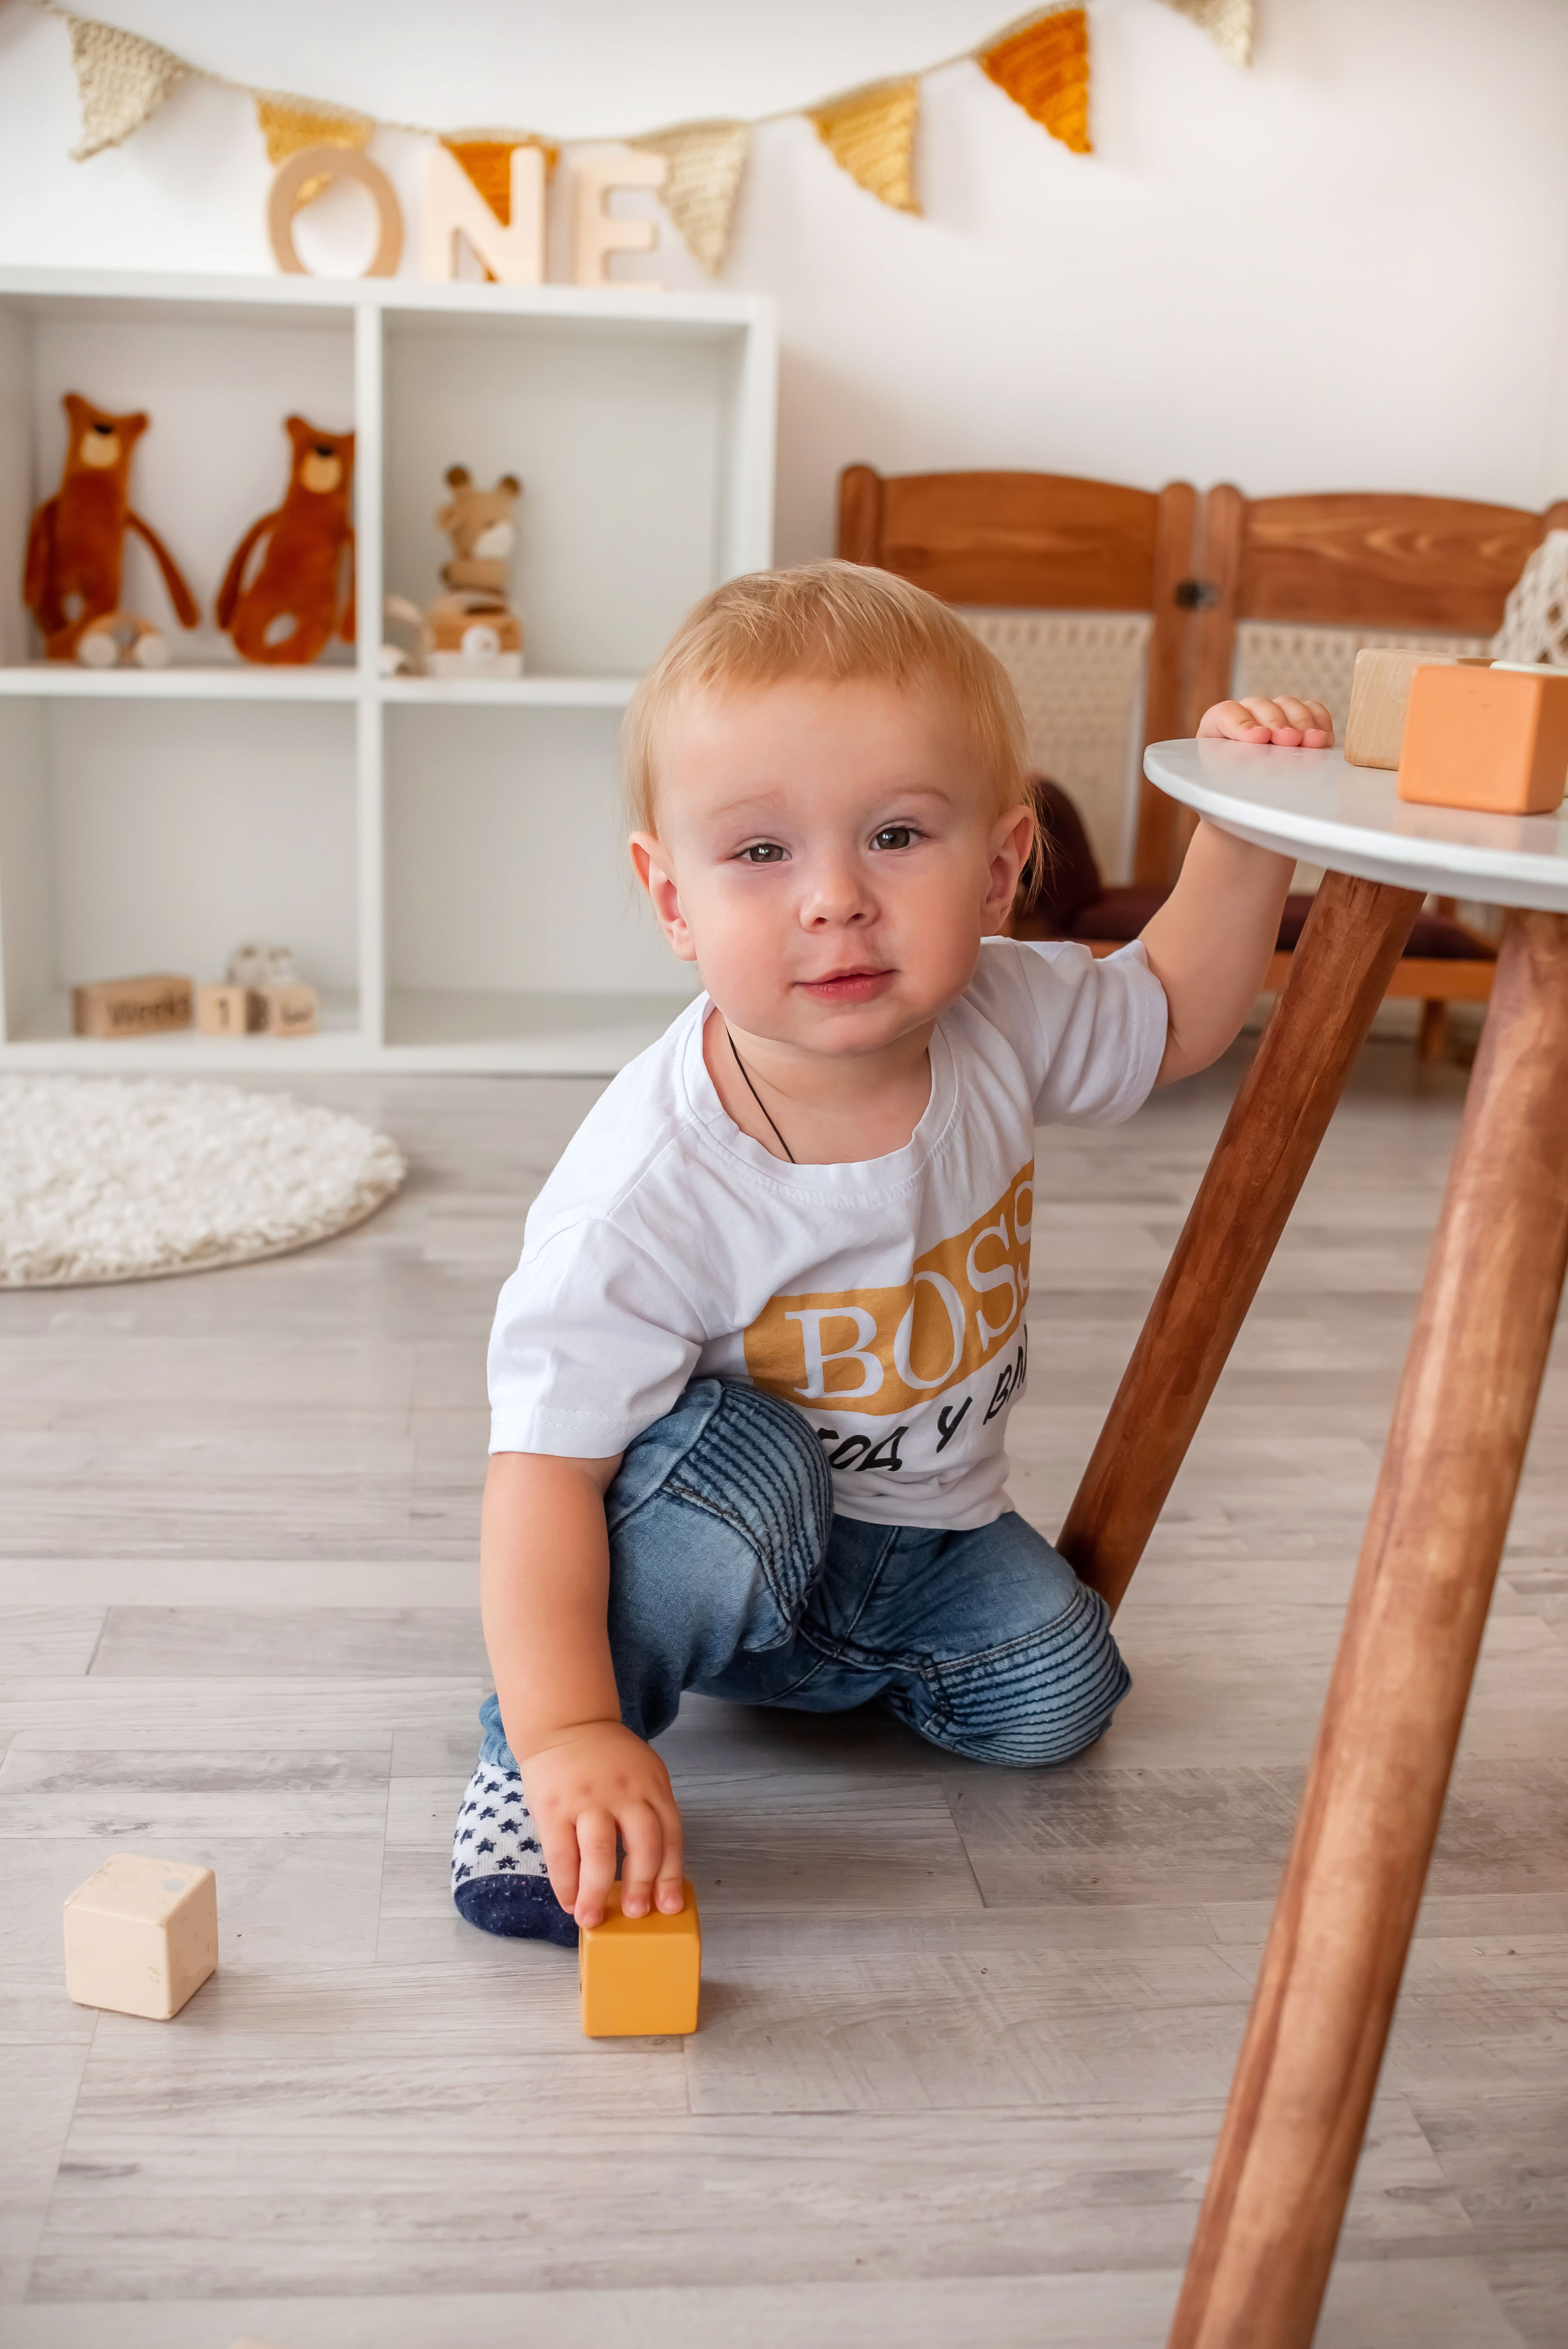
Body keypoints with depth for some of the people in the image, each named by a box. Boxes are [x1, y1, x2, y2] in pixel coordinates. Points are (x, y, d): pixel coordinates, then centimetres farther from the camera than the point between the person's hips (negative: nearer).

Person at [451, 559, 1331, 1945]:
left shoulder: (1005, 1024, -18)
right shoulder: (650, 1185, -35)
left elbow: (1175, 1014, 3)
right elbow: (546, 1464, -33)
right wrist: (569, 1733, -42)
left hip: (924, 1531, 6)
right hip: (719, 1524, -6)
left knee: (1052, 1699, -12)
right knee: (733, 1463, -36)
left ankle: (833, 1666, 20)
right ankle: (525, 1771, -13)